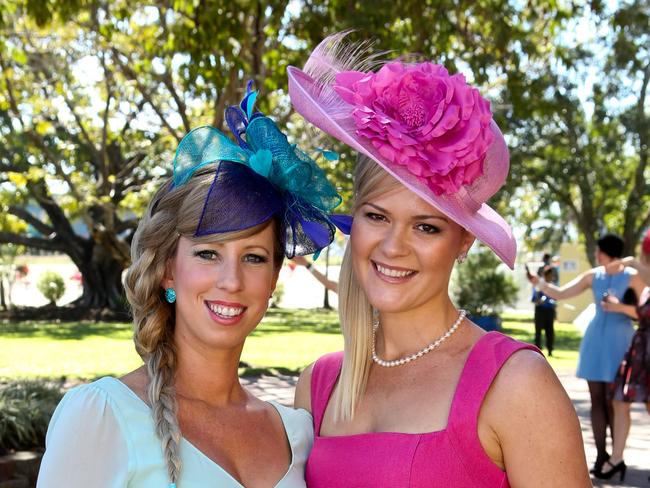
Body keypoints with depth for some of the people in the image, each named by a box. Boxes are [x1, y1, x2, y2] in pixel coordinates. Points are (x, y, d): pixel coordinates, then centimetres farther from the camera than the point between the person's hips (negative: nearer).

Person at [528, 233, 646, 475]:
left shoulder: (632, 277, -5)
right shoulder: (593, 275, 7)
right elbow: (560, 293, 7)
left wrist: (619, 307, -18)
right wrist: (538, 282, -5)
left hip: (619, 340, -5)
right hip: (595, 338, 5)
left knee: (613, 400, -5)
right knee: (597, 399, 5)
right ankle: (601, 455, 13)